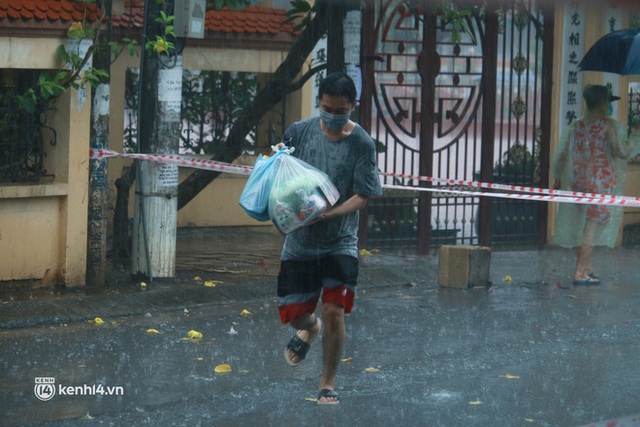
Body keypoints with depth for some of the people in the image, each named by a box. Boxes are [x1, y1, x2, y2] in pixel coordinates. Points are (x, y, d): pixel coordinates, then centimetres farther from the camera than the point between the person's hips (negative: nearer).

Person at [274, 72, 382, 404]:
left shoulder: (362, 143, -7)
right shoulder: (299, 132, 0)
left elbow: (362, 196, -10)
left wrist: (327, 214, -24)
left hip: (340, 243, -2)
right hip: (299, 241, 2)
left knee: (333, 310, -11)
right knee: (293, 312, 5)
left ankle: (328, 382, 8)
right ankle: (310, 328, 45)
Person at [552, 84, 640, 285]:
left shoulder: (576, 125, 7)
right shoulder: (608, 125, -10)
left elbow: (561, 154, 10)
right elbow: (620, 152, -17)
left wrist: (558, 179, 20)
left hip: (577, 182, 6)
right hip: (601, 182, -6)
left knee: (584, 225, 17)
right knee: (592, 226, -4)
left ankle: (587, 267, 25)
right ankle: (580, 273, -6)